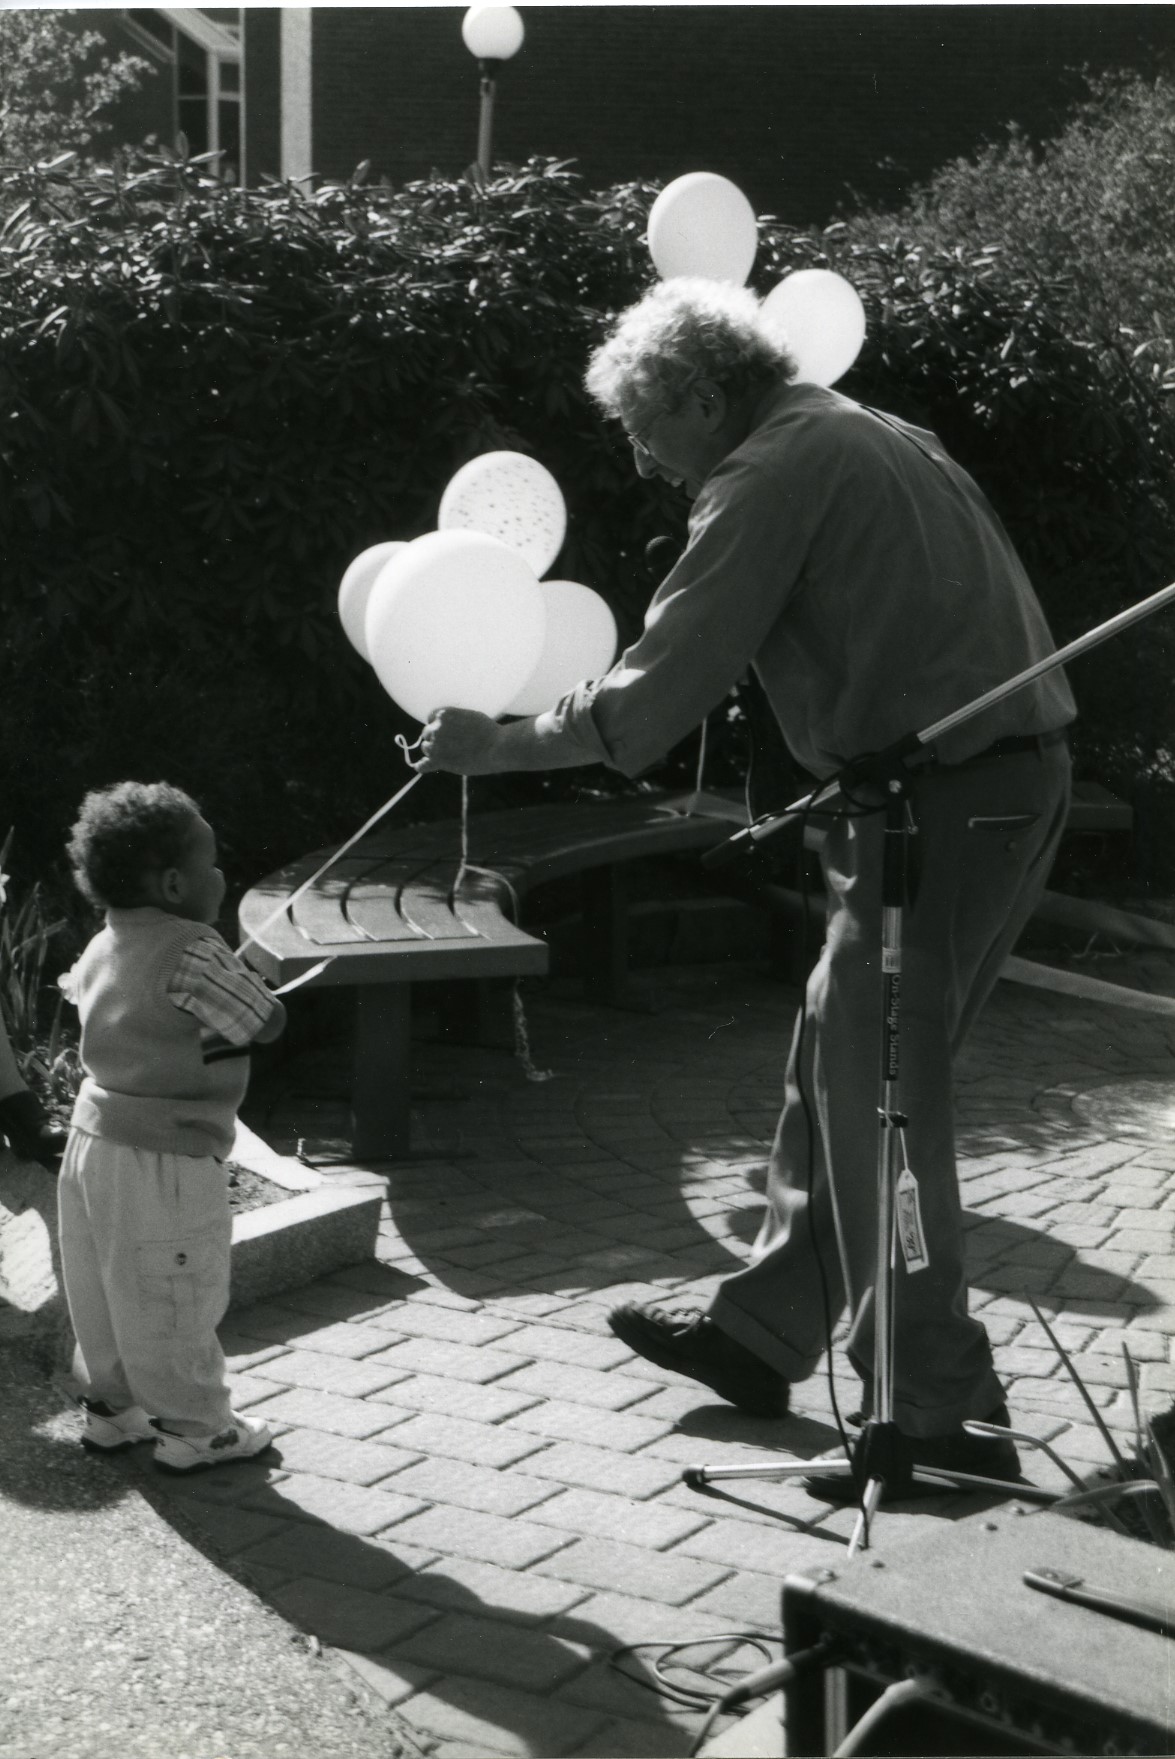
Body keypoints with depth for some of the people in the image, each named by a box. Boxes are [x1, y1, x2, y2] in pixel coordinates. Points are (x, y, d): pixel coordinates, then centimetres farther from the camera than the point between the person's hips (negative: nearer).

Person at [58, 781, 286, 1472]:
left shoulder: (102, 947, 6)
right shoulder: (193, 952, -20)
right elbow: (269, 1023, -14)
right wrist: (230, 961, 3)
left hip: (95, 1136, 9)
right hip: (165, 1160, -8)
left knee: (106, 1290, 20)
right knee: (176, 1305, 5)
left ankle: (110, 1406, 33)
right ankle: (193, 1429, 17)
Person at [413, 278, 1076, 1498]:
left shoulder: (772, 474, -11)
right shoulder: (865, 438, 18)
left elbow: (658, 689, -14)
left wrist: (497, 747, -2)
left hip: (941, 799, -10)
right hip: (1010, 779, 10)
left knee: (877, 1100, -3)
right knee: (836, 1067, 17)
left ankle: (943, 1417, 4)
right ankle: (760, 1330, 29)